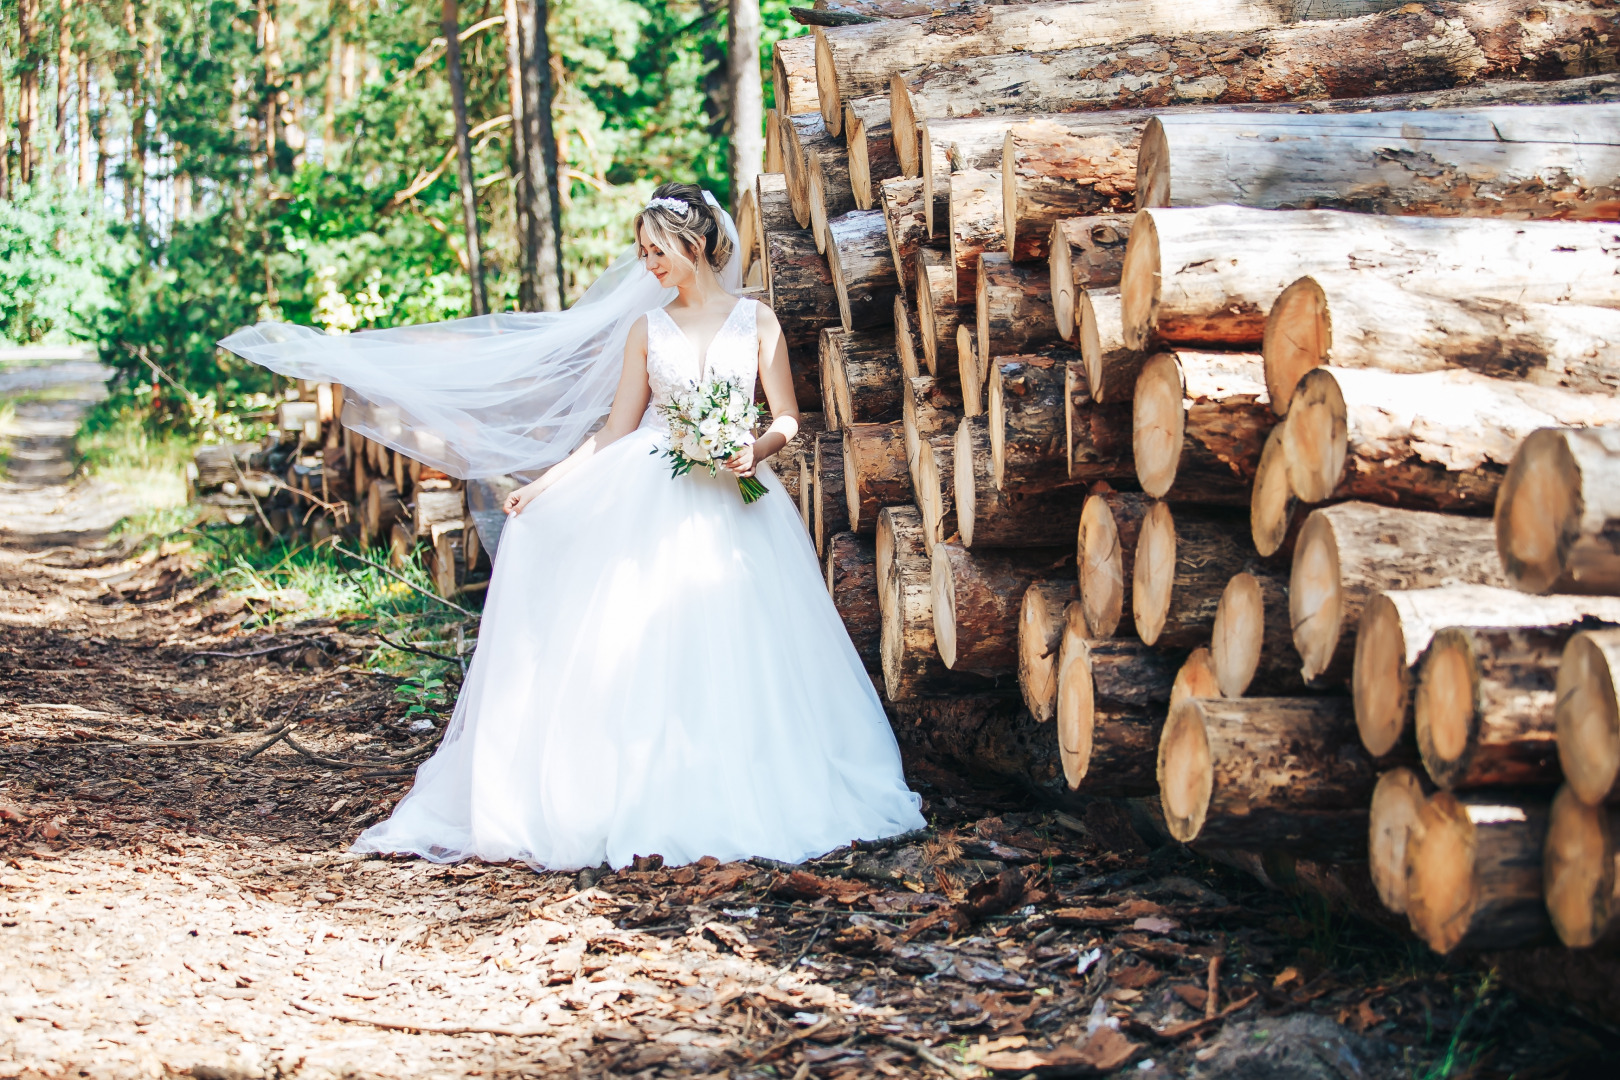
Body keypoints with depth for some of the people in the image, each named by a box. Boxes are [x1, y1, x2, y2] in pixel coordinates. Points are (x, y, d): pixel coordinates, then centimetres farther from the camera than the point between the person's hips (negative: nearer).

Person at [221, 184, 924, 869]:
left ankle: (736, 807, -2)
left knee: (733, 653, -9)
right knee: (640, 647, -9)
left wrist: (755, 449, -18)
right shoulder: (646, 329, 12)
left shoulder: (756, 321, 8)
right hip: (652, 500, 2)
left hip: (734, 503, -1)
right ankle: (644, 804, -6)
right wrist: (545, 484, 2)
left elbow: (787, 418, 4)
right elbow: (616, 432, 11)